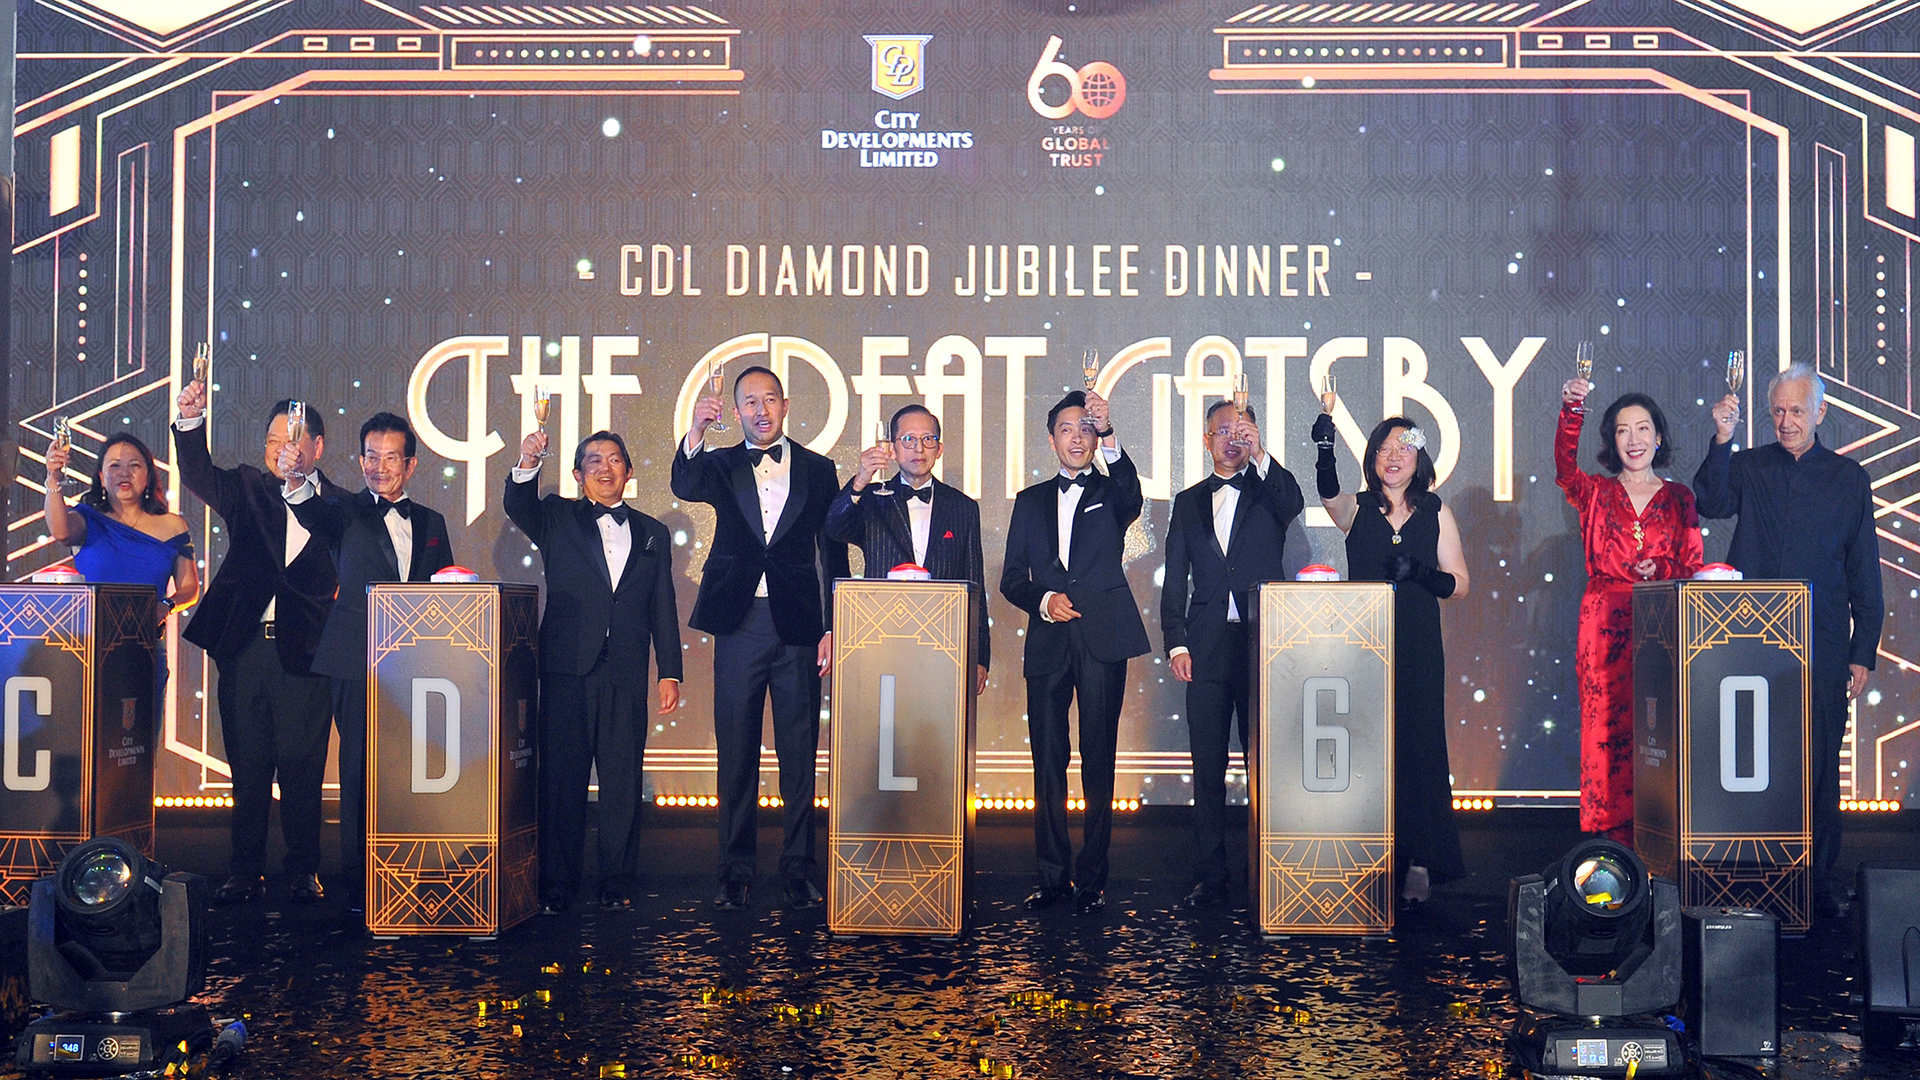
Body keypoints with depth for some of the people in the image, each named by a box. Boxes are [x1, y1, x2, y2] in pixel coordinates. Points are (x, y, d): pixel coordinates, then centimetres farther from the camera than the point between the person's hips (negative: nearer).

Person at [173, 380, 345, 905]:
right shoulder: (248, 489, 12)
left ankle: (304, 870, 11)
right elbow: (199, 475, -6)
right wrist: (190, 422, -22)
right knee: (247, 764, 7)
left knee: (302, 764, 0)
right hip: (243, 647, 2)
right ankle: (246, 871, 15)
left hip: (304, 650, -2)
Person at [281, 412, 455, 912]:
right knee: (361, 771, -3)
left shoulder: (430, 523, 17)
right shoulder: (346, 513, 6)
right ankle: (359, 883, 3)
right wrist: (295, 482, -40)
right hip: (359, 664, -3)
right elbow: (314, 515, -18)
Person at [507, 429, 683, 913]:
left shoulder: (652, 534, 16)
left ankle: (618, 883, 11)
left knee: (623, 782, 2)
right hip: (566, 672, -1)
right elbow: (519, 507, -10)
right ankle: (556, 884, 9)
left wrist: (670, 673, 6)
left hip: (626, 676, 1)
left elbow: (664, 609, 13)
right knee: (561, 780, 0)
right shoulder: (558, 519, 11)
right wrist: (527, 466, -30)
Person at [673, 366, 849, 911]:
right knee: (736, 754, 4)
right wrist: (695, 433, -32)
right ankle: (734, 874, 12)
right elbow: (684, 487, -14)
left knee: (799, 755, 3)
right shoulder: (722, 466, 9)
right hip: (739, 624, 0)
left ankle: (799, 872, 12)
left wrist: (831, 627, 2)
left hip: (798, 627, 0)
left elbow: (834, 556, 9)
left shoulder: (818, 470, 9)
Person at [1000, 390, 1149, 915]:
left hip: (1101, 639, -2)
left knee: (1098, 762, -2)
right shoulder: (1031, 501, 17)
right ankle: (1052, 876, 11)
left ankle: (1092, 878, 4)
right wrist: (1043, 600, -7)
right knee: (1048, 762, 3)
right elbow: (1012, 579, 13)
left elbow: (1131, 493, -17)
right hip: (1048, 644, 2)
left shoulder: (1111, 493, 9)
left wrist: (1109, 435, -32)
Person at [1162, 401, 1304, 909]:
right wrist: (1176, 642, 2)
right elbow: (1175, 580, 12)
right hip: (1207, 649, 2)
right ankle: (1210, 876, 10)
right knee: (1208, 766, 4)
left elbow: (1293, 505, -17)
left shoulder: (1269, 490, 9)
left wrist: (1260, 456, -24)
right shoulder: (1189, 502, 16)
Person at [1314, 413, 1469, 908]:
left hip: (1417, 649, 0)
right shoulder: (1357, 509, 8)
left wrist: (1417, 573, -12)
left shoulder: (1435, 514, 9)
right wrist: (1325, 451, -35)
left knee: (1417, 748, -4)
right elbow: (1328, 494, -16)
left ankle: (1418, 861, 3)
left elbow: (1459, 583, 7)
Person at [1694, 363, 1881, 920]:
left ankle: (1821, 877, 12)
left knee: (1818, 759, 3)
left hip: (1822, 644, 0)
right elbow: (1710, 503, -11)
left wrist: (1863, 652, 4)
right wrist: (1722, 439, -23)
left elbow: (1865, 574, 10)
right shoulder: (1749, 467, 10)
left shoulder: (1849, 479, 10)